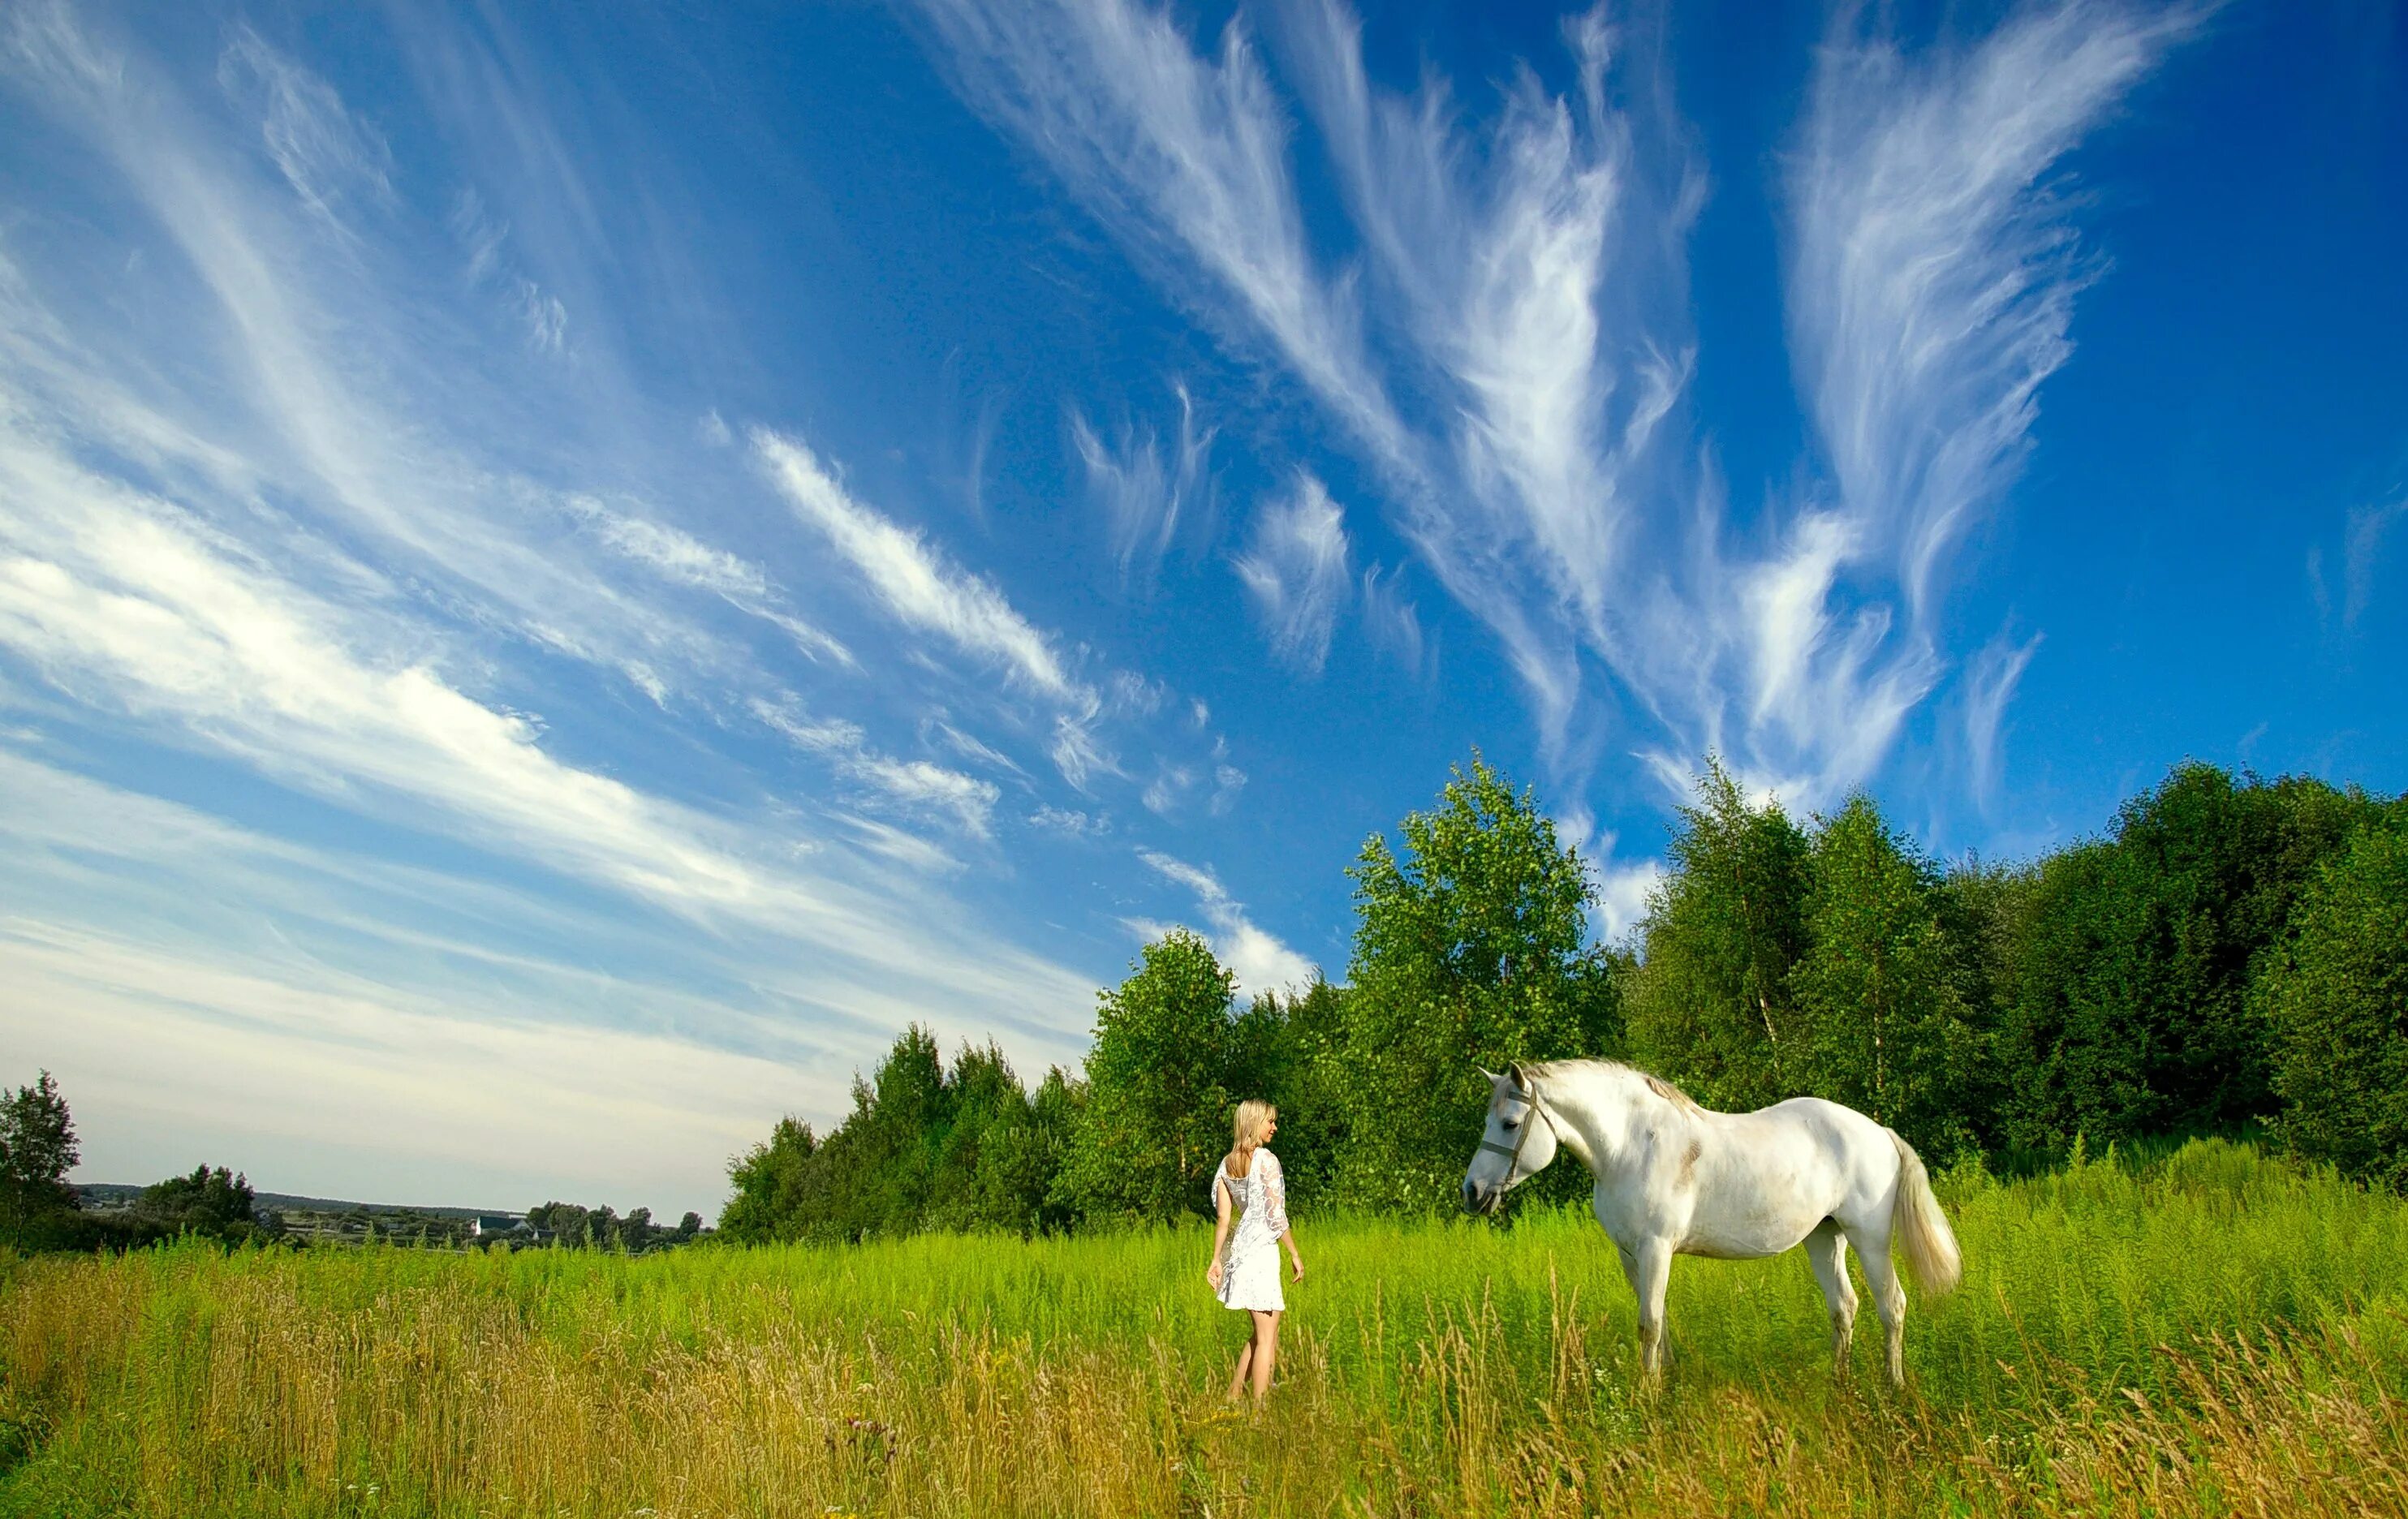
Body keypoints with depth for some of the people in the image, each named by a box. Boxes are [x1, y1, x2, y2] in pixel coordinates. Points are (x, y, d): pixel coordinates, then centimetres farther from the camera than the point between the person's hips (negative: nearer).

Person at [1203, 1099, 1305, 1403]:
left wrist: (1216, 1259, 10)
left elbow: (1223, 1217, 8)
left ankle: (1233, 1395, 23)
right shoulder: (1266, 1160, -12)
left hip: (1238, 1249, 8)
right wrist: (1295, 1253, -5)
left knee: (1264, 1330, 20)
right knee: (1266, 1337, 1)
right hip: (1262, 1249, -8)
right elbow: (1276, 1215, -13)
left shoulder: (1227, 1163, 9)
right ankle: (1259, 1407, 3)